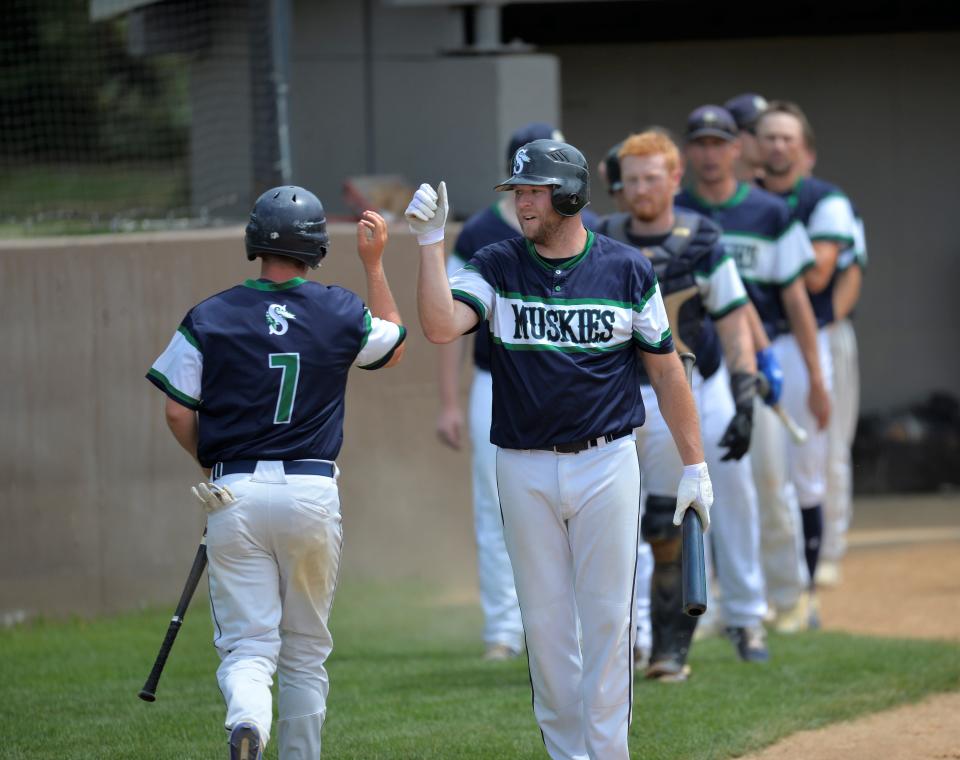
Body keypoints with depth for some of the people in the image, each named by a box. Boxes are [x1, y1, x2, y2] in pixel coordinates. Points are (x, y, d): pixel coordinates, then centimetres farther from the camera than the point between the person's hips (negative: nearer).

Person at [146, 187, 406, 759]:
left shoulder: (208, 318, -2)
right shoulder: (341, 313, 1)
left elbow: (179, 414, -2)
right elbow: (394, 346, 23)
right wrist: (375, 265, 29)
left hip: (235, 496, -1)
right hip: (313, 493, 1)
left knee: (247, 646, -3)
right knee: (306, 649, 16)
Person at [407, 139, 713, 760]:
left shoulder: (627, 269, 0)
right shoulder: (496, 267, 1)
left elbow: (666, 369, 5)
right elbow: (441, 326, -17)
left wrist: (694, 465, 4)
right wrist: (431, 241, -22)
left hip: (607, 465, -1)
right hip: (525, 470, 1)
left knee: (607, 616, -1)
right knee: (545, 620, 6)